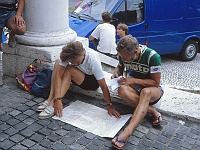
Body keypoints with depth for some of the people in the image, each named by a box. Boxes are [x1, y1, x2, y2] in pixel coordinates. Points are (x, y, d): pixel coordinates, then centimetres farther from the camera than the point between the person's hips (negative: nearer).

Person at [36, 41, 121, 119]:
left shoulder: (92, 59, -35)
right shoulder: (68, 56, -26)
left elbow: (103, 85, -33)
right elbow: (58, 75, -31)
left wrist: (109, 106, -34)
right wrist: (58, 99, -40)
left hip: (92, 81, -4)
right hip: (77, 76, 5)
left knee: (69, 70, -32)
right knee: (58, 62, -21)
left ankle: (53, 104, -32)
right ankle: (51, 99, -25)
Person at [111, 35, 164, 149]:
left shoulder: (152, 56, -22)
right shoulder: (124, 55, -8)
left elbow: (156, 82, -17)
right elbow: (120, 67, 14)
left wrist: (133, 80, -26)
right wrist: (116, 73, -10)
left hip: (153, 89, -4)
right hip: (134, 86, 4)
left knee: (146, 92, -42)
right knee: (122, 90, -33)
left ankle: (127, 132, -56)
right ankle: (153, 112, -25)